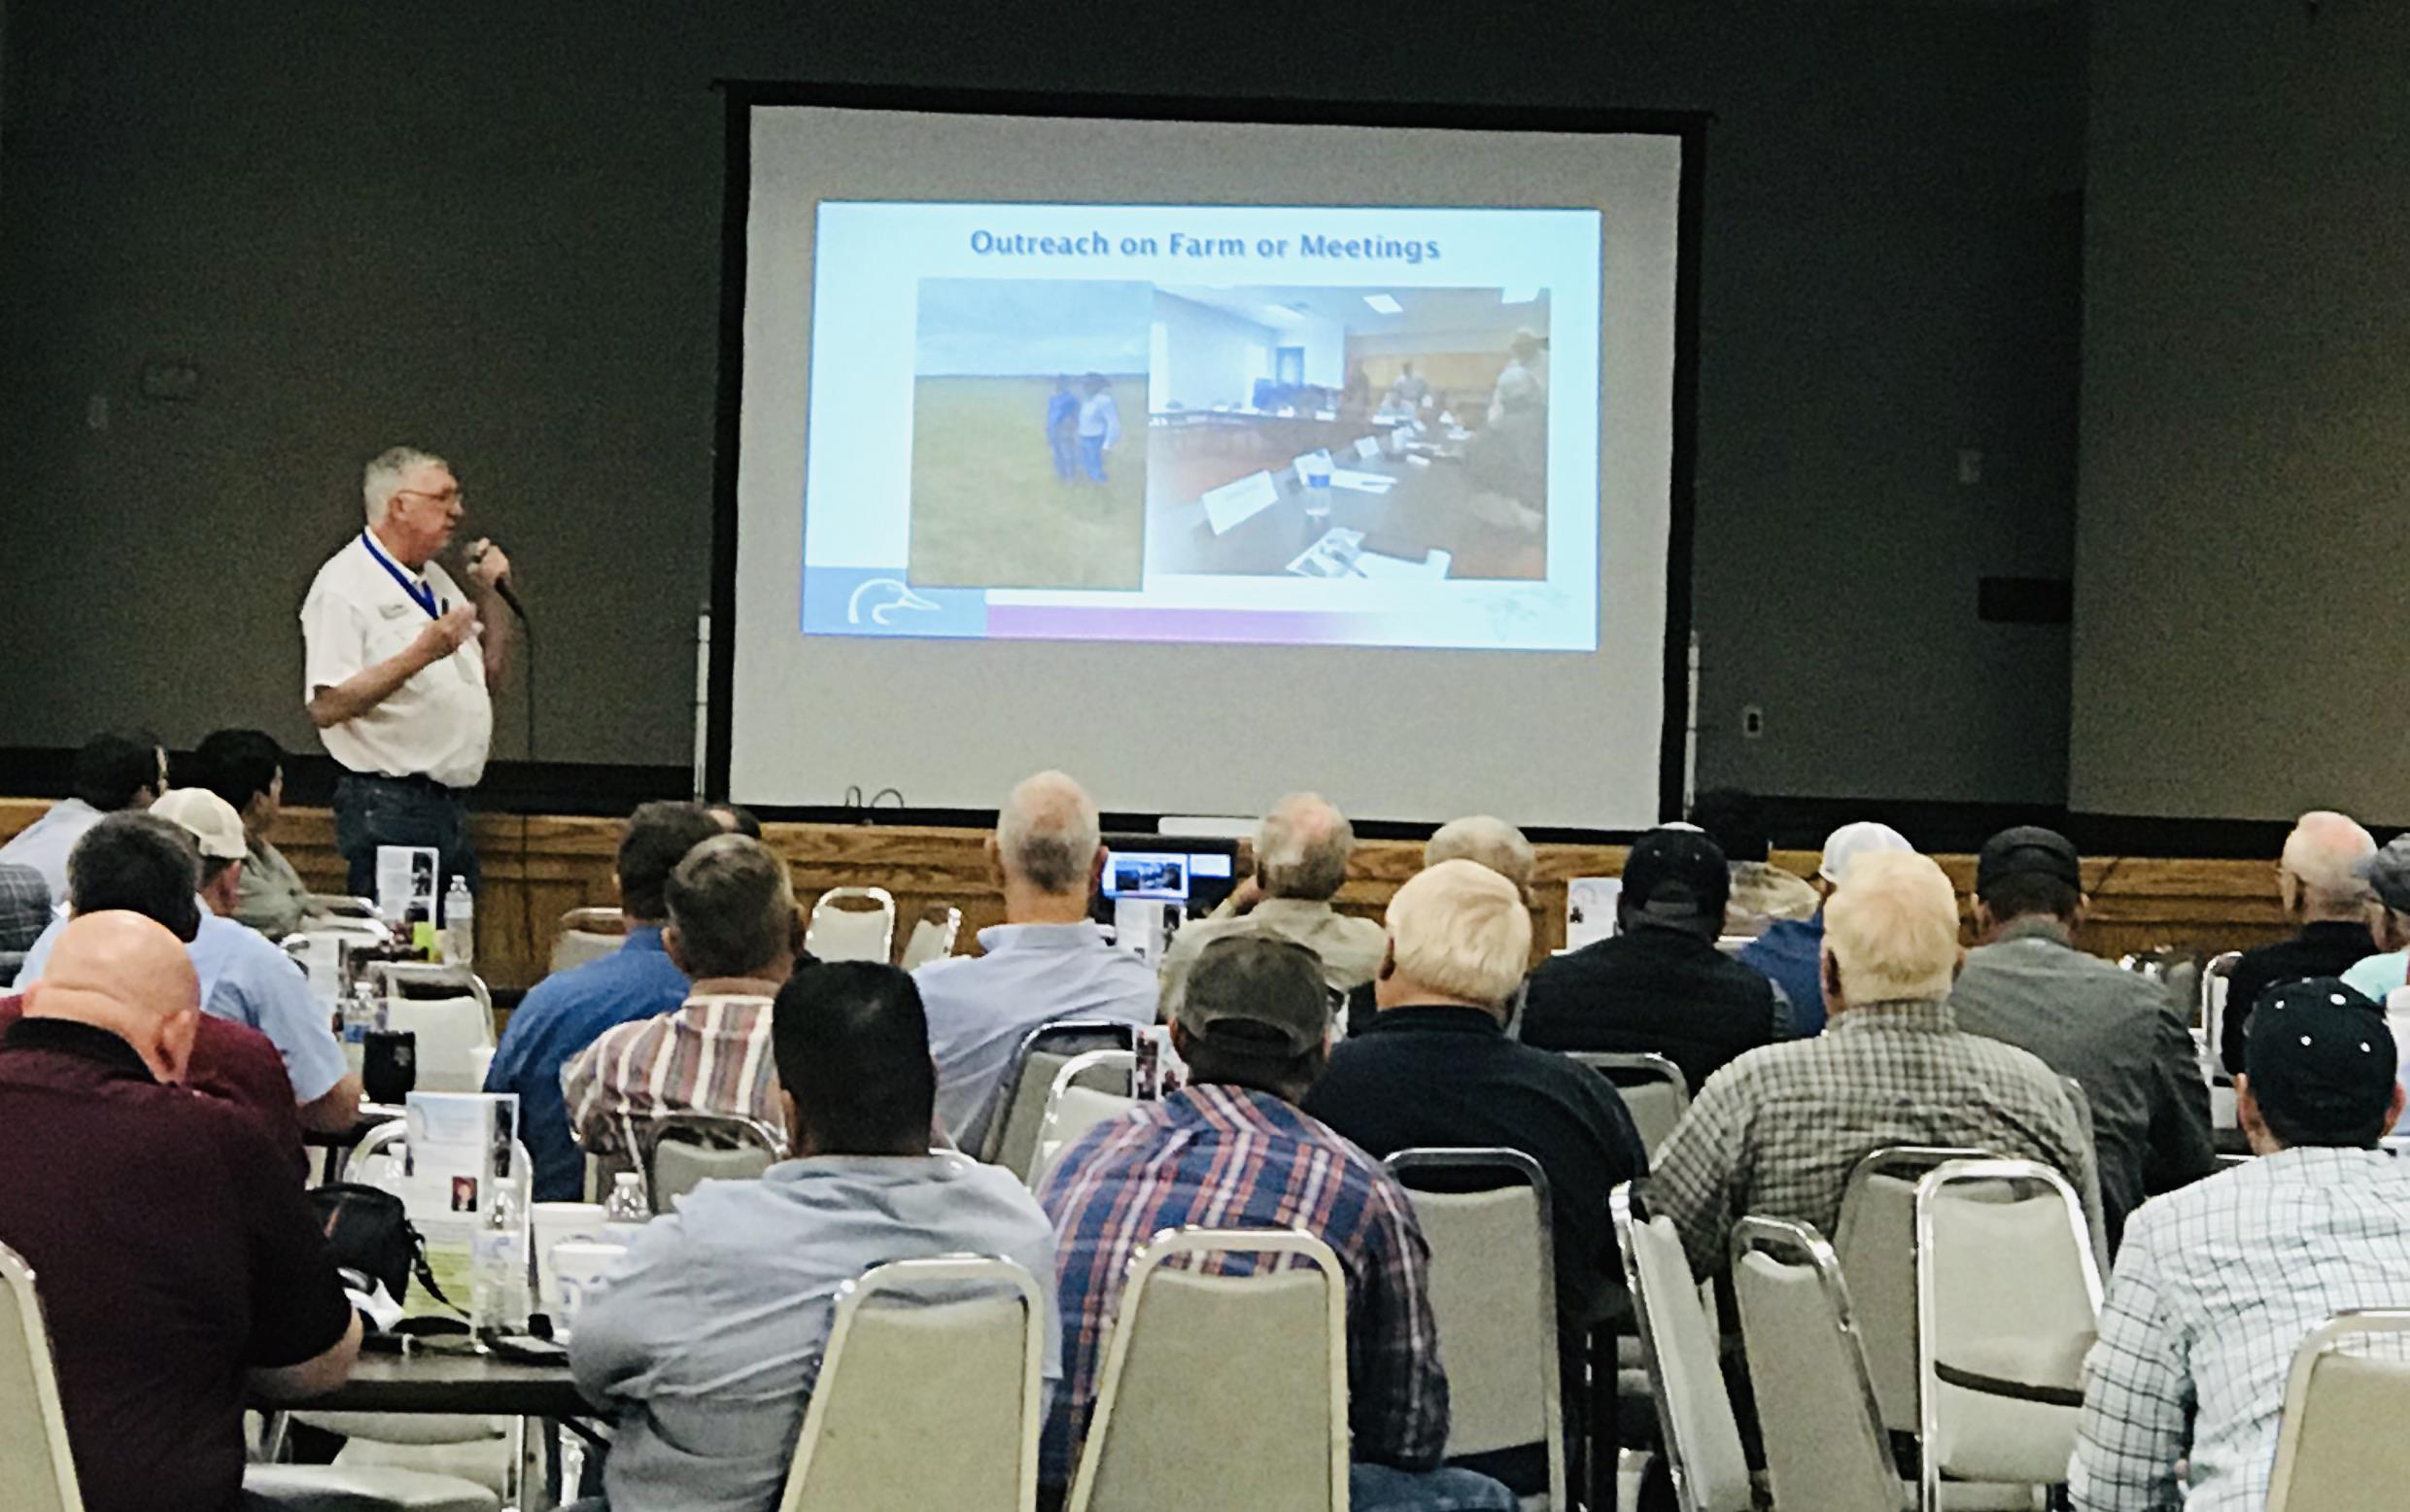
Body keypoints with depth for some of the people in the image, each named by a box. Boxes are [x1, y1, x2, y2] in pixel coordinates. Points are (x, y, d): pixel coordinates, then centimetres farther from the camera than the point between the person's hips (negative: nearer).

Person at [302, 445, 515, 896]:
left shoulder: (434, 579, 17)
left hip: (448, 807, 9)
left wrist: (490, 595, 11)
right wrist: (421, 654, -26)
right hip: (389, 805, -8)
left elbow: (490, 674, 24)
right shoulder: (344, 586, -11)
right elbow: (326, 707, -20)